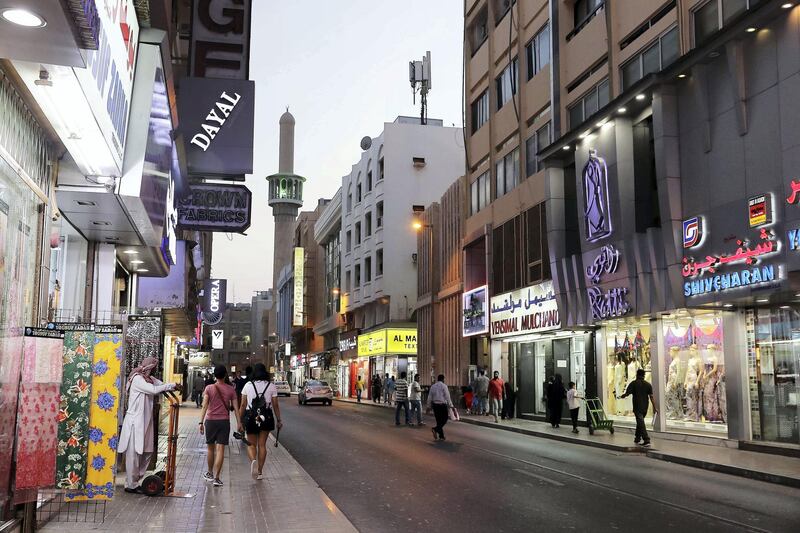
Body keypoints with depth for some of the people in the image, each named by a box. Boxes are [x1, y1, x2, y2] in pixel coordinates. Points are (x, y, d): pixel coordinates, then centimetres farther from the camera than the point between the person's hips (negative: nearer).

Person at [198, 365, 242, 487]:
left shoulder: (209, 388, -2)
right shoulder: (231, 390, 0)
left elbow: (205, 406, -7)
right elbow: (235, 408, 1)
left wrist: (201, 422, -6)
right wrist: (239, 423, 6)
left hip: (210, 421, 1)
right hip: (224, 421, 0)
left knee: (210, 449, 16)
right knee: (220, 450, -2)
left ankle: (210, 473, 31)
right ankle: (216, 478, -6)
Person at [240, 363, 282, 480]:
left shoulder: (248, 385, -1)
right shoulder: (271, 386, 0)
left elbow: (243, 405, -1)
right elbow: (275, 405, 0)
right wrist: (278, 420, 9)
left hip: (251, 417, -1)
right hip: (266, 417, 1)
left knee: (251, 444, 10)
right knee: (262, 445, 10)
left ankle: (253, 460, -19)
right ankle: (260, 472, 12)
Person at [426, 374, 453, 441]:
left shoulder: (433, 386, 9)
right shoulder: (444, 386, -7)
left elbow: (429, 397, 11)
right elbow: (447, 397, -10)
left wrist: (429, 406, 17)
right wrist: (450, 405, -6)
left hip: (435, 405, 6)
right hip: (442, 405, -6)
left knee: (439, 420, 11)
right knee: (444, 419, 6)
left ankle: (441, 436, 12)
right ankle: (435, 429, -15)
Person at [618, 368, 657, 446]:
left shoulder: (633, 383, -6)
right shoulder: (648, 385, 4)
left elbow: (627, 394, -11)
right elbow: (651, 397, -1)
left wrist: (621, 396, 9)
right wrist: (654, 408, 0)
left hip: (637, 407, -5)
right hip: (645, 407, 5)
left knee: (641, 423, -7)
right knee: (640, 422, 20)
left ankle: (646, 440, -16)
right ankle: (637, 438, 29)